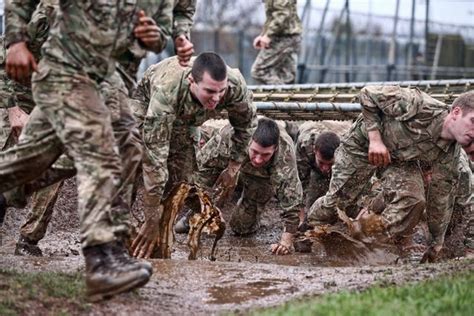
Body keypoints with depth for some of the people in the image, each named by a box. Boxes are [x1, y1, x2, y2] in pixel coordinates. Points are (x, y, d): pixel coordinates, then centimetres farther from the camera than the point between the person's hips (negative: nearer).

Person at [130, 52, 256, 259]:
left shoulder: (235, 85, -36)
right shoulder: (166, 91, -48)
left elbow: (245, 123, -10)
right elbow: (154, 158, -47)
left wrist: (234, 168, -10)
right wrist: (151, 220, -46)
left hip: (183, 120, 4)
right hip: (145, 105, -4)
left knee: (181, 179, -6)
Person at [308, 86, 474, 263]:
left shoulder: (449, 156, -20)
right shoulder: (420, 106, -38)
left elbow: (440, 198, -6)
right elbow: (368, 94, -26)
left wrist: (437, 243, 1)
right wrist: (375, 139, -29)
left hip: (401, 160, 4)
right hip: (364, 143, -4)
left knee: (412, 203, -22)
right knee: (336, 203, 1)